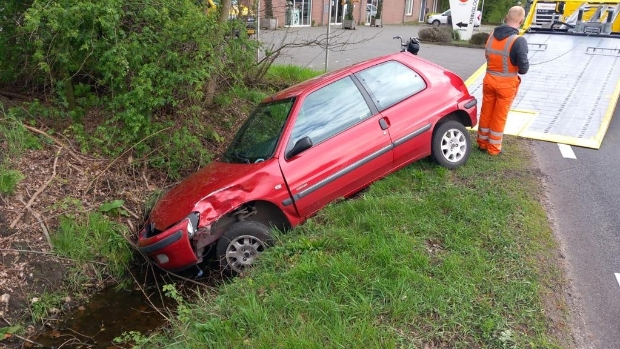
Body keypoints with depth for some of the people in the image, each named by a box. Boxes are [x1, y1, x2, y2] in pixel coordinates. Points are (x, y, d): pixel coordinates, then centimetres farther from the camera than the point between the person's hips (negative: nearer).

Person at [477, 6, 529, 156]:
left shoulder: (492, 35, -1)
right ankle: (493, 148, 19)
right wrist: (524, 65, 4)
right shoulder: (518, 40, -20)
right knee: (499, 117, 8)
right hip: (506, 83, -5)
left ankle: (482, 142, 29)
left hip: (489, 79, 5)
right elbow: (523, 68, -18)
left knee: (486, 113, 17)